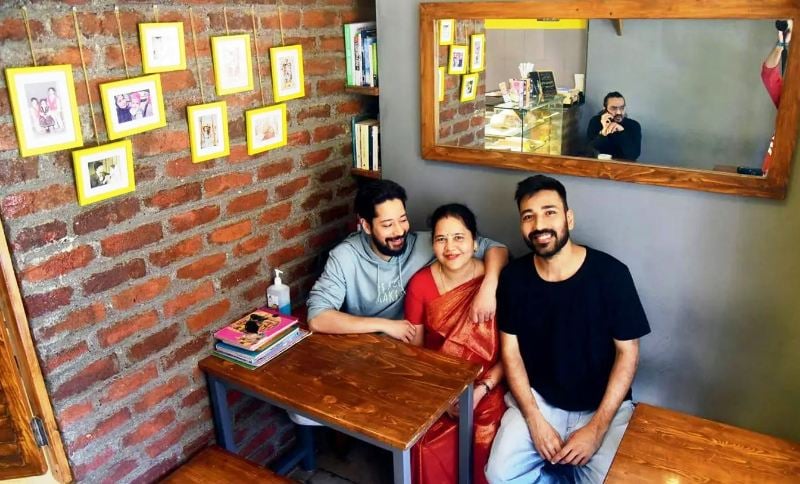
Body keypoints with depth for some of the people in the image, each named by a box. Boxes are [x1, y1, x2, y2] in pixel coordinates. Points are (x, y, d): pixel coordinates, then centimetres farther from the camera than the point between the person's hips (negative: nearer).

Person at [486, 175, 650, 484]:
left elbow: (627, 352, -9)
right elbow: (510, 351, -1)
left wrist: (596, 428, -15)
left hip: (603, 405, -1)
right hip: (537, 398, 2)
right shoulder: (514, 277, -7)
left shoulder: (611, 274, -15)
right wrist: (535, 420, -12)